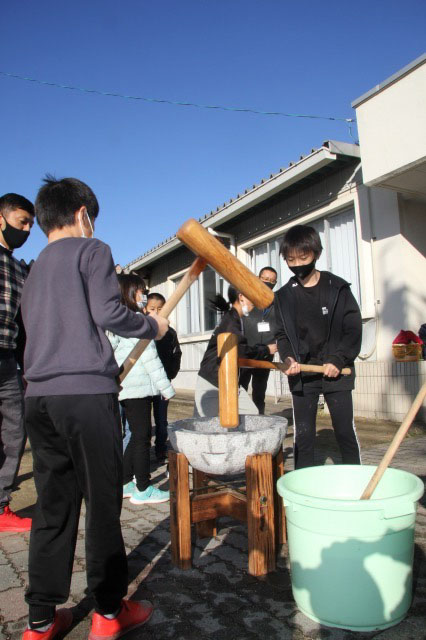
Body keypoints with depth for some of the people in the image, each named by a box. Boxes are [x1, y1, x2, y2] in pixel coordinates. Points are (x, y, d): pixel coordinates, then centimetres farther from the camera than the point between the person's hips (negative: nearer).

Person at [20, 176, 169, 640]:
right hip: (86, 393, -7)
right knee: (102, 502, 3)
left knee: (53, 505, 12)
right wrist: (151, 326, 6)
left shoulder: (34, 271, 23)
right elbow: (107, 313, -12)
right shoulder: (92, 250, 1)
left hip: (39, 397, 7)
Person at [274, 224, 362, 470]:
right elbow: (282, 333, 7)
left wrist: (338, 360, -11)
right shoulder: (285, 295, 4)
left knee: (345, 431, 6)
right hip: (302, 373, 2)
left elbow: (353, 328, -2)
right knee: (303, 434, 5)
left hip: (336, 371, -1)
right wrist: (288, 357, -11)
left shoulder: (337, 288, -2)